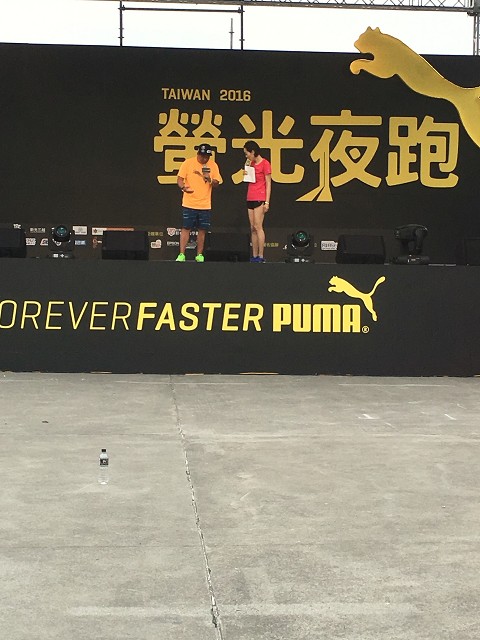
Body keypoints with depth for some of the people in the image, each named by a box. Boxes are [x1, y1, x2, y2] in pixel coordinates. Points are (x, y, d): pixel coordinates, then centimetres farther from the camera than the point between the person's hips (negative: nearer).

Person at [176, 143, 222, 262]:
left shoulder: (213, 166, 4)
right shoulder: (188, 163, -2)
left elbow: (216, 184, 4)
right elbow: (179, 179, -4)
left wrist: (209, 179, -18)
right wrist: (183, 187, -25)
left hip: (205, 204, 2)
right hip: (189, 203, -2)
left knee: (202, 230, 5)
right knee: (186, 228, -3)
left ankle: (199, 255, 14)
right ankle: (181, 254, 1)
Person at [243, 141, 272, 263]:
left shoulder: (265, 163, -7)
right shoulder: (252, 163, 15)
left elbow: (268, 184, -9)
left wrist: (267, 202, -15)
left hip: (260, 199, -8)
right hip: (250, 198, 8)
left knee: (258, 226, -12)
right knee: (252, 228, 5)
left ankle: (261, 256, -12)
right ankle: (254, 256, 7)